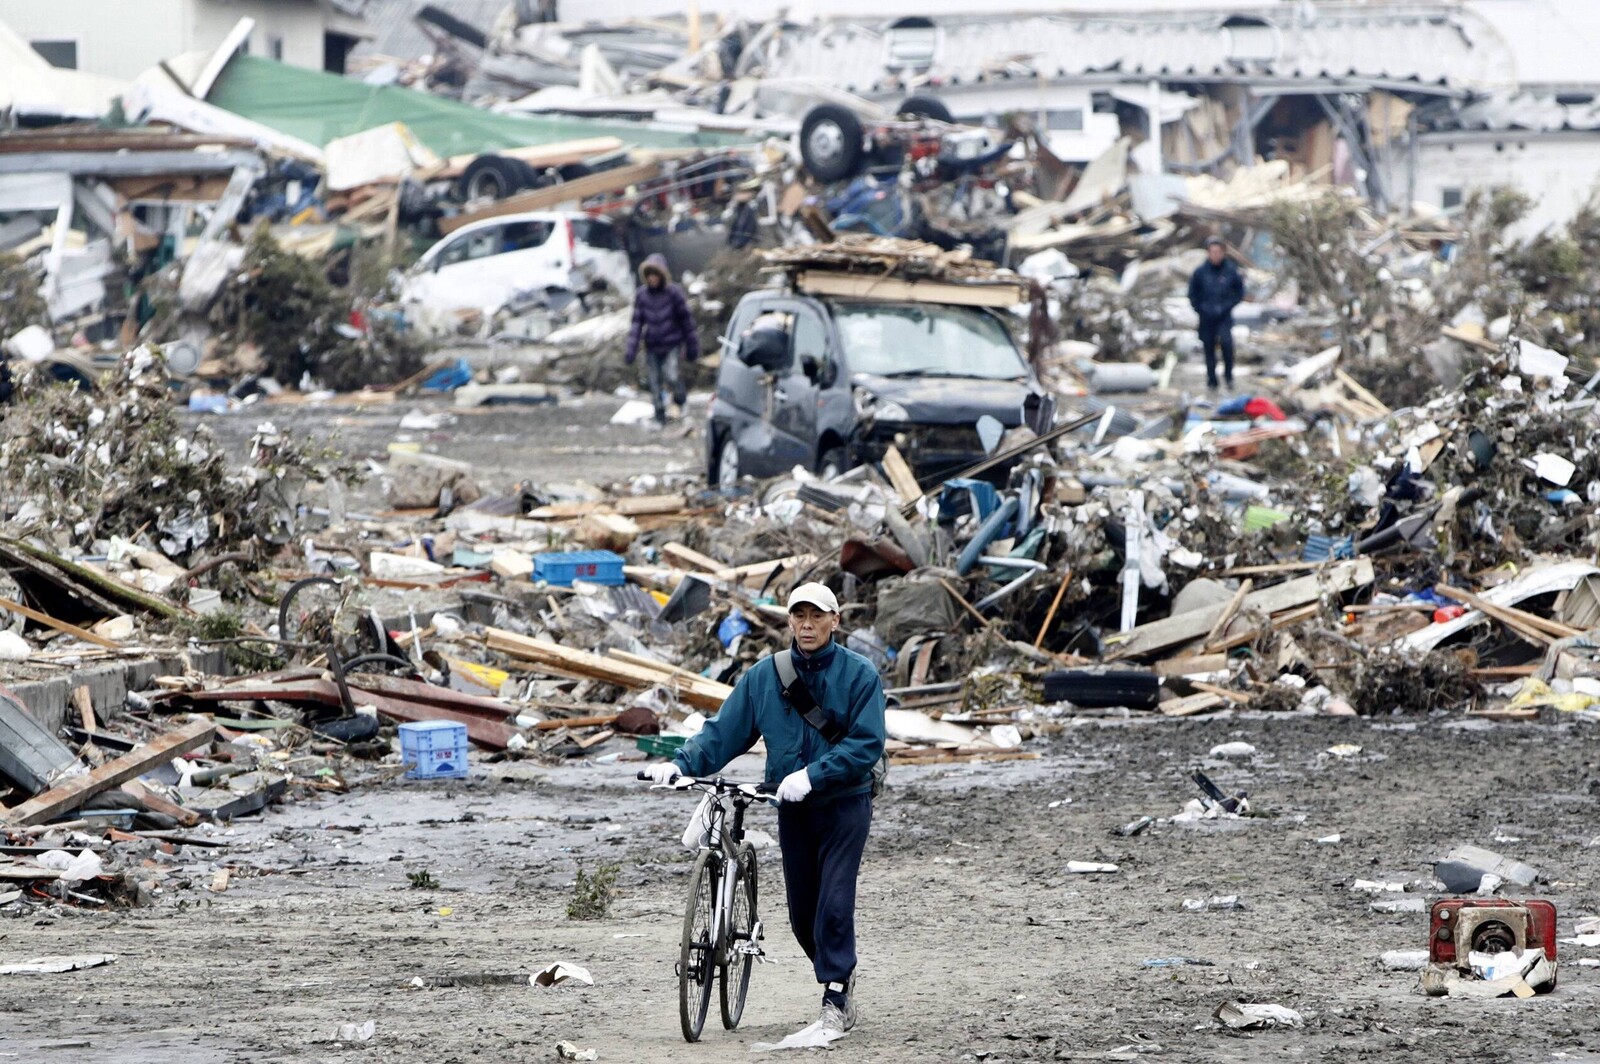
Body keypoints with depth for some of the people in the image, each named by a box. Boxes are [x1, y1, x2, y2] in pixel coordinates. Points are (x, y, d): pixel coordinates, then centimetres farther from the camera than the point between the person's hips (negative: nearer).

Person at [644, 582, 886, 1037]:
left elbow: (867, 743, -15)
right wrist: (682, 764, -14)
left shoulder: (859, 675, -8)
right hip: (793, 809, 4)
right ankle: (839, 972, 34)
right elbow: (724, 730, 2)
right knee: (802, 912, 10)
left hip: (844, 805, -4)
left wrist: (813, 774, -26)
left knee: (834, 905, -12)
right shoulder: (764, 676, 3)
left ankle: (835, 1000, -3)